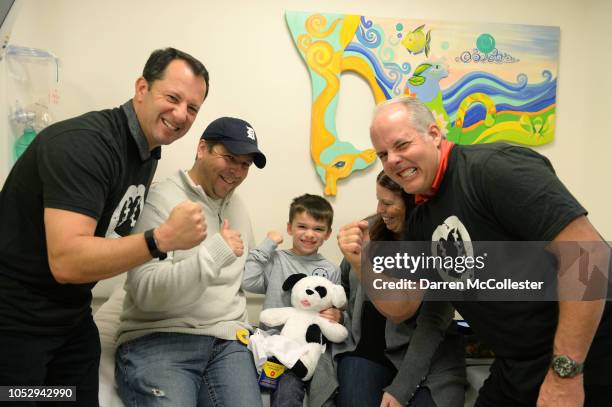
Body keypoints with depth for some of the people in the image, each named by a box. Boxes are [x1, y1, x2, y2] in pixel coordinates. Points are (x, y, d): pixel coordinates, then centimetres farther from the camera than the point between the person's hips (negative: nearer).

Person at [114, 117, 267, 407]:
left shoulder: (238, 208, 14)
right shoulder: (161, 200, -9)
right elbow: (145, 292, -17)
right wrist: (215, 252, -23)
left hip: (227, 342, 5)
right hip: (156, 340, -4)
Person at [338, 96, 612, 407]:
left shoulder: (493, 166, -21)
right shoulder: (421, 221, 5)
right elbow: (401, 307, 8)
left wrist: (565, 372, -23)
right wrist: (361, 262, -9)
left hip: (586, 365, -7)